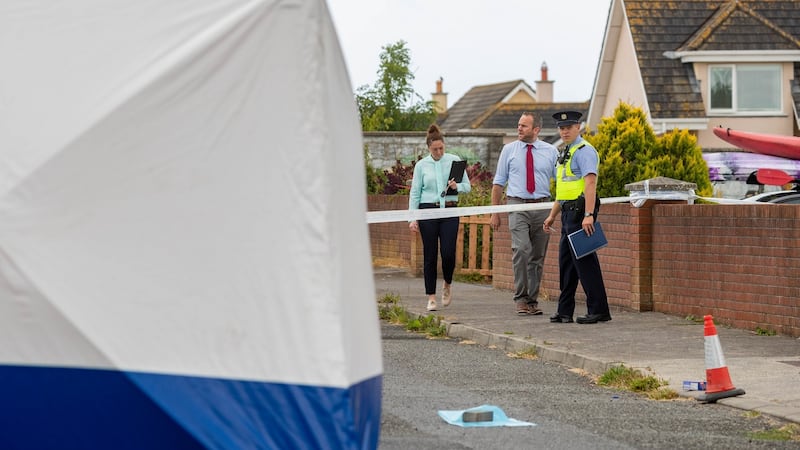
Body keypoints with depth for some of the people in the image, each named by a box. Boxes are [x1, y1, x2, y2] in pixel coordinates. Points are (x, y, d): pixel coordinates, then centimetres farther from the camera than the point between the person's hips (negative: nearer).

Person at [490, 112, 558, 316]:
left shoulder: (550, 152, 6)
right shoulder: (509, 150, 7)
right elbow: (498, 183, 10)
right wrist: (495, 212, 5)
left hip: (542, 207, 2)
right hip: (517, 206, -1)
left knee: (538, 257, 5)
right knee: (521, 250, -19)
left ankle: (533, 300, 14)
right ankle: (521, 299, -13)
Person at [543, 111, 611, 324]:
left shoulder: (584, 151, -11)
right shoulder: (565, 153, 20)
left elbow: (590, 183, -21)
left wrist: (588, 215, -29)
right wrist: (552, 216, 25)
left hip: (580, 212, -10)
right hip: (568, 212, 10)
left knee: (585, 260, -9)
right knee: (566, 261, 11)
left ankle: (598, 310, -7)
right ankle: (564, 312, 17)